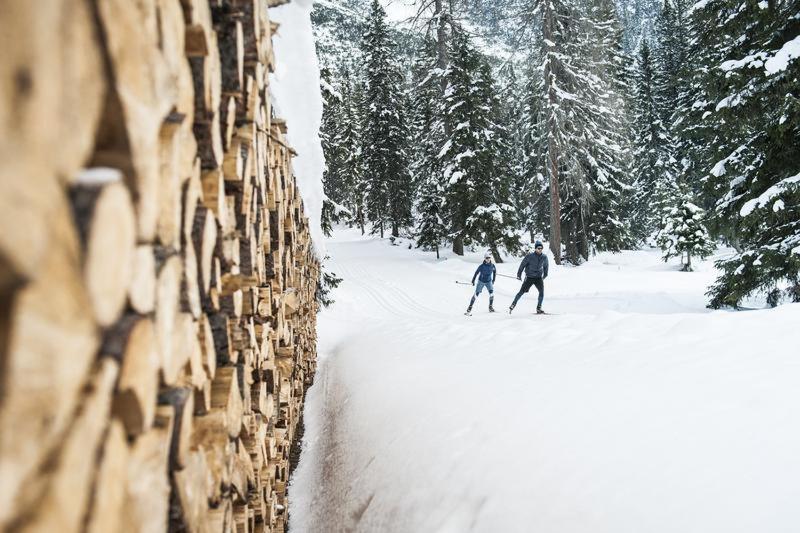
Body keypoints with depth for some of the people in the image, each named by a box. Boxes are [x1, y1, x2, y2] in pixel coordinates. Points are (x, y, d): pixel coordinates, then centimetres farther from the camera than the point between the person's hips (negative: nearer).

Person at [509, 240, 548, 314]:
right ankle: (513, 304, 11)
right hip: (529, 277, -3)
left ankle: (538, 308, -1)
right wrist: (519, 275, 1)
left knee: (542, 292, -11)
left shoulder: (544, 257, 0)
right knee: (522, 292, -4)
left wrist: (545, 275, 27)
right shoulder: (529, 256, -13)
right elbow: (522, 265, -3)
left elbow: (545, 266, 18)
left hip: (539, 278, 3)